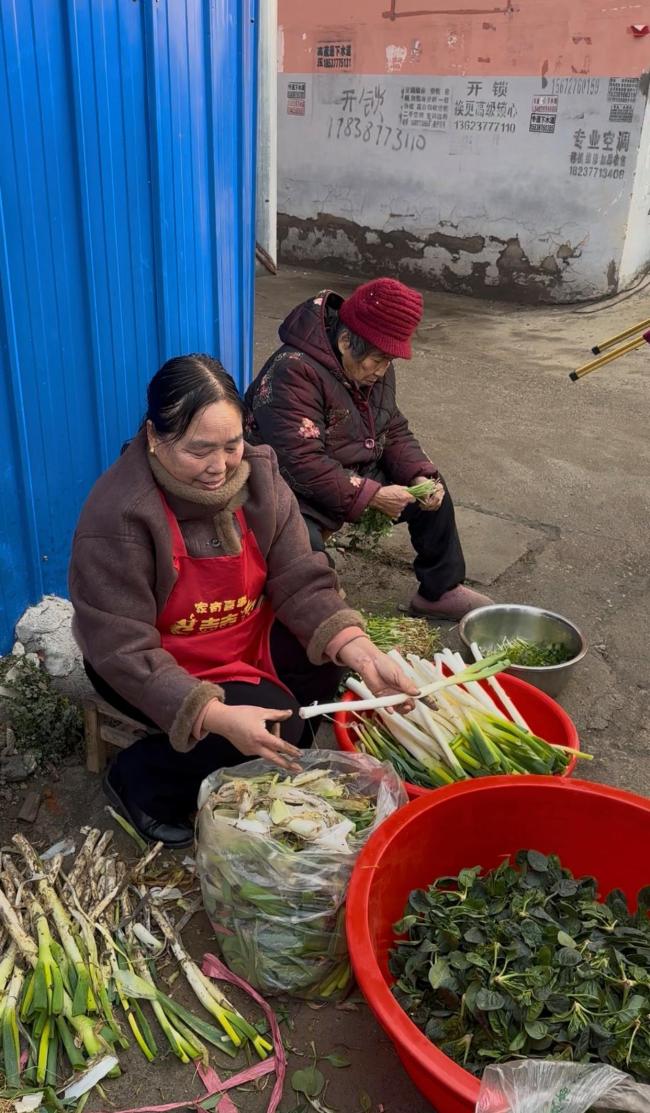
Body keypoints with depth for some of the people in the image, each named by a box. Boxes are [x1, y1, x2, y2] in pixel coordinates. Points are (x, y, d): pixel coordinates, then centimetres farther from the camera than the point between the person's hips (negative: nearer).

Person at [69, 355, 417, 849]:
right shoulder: (118, 517, -29)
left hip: (252, 636, 6)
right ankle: (140, 778, 1)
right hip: (163, 665, -6)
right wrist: (217, 716, -40)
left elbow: (300, 580, -12)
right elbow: (123, 651, -28)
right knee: (278, 733, -20)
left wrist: (361, 652, -29)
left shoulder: (258, 472, -12)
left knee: (339, 662, -10)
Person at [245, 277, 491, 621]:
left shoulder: (375, 367, 1)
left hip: (359, 479, 9)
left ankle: (440, 591, 26)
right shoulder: (293, 373, -27)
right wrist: (372, 495, -29)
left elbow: (394, 432, 9)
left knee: (432, 492, 7)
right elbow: (301, 464, -32)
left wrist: (421, 476, -10)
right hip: (298, 497, -9)